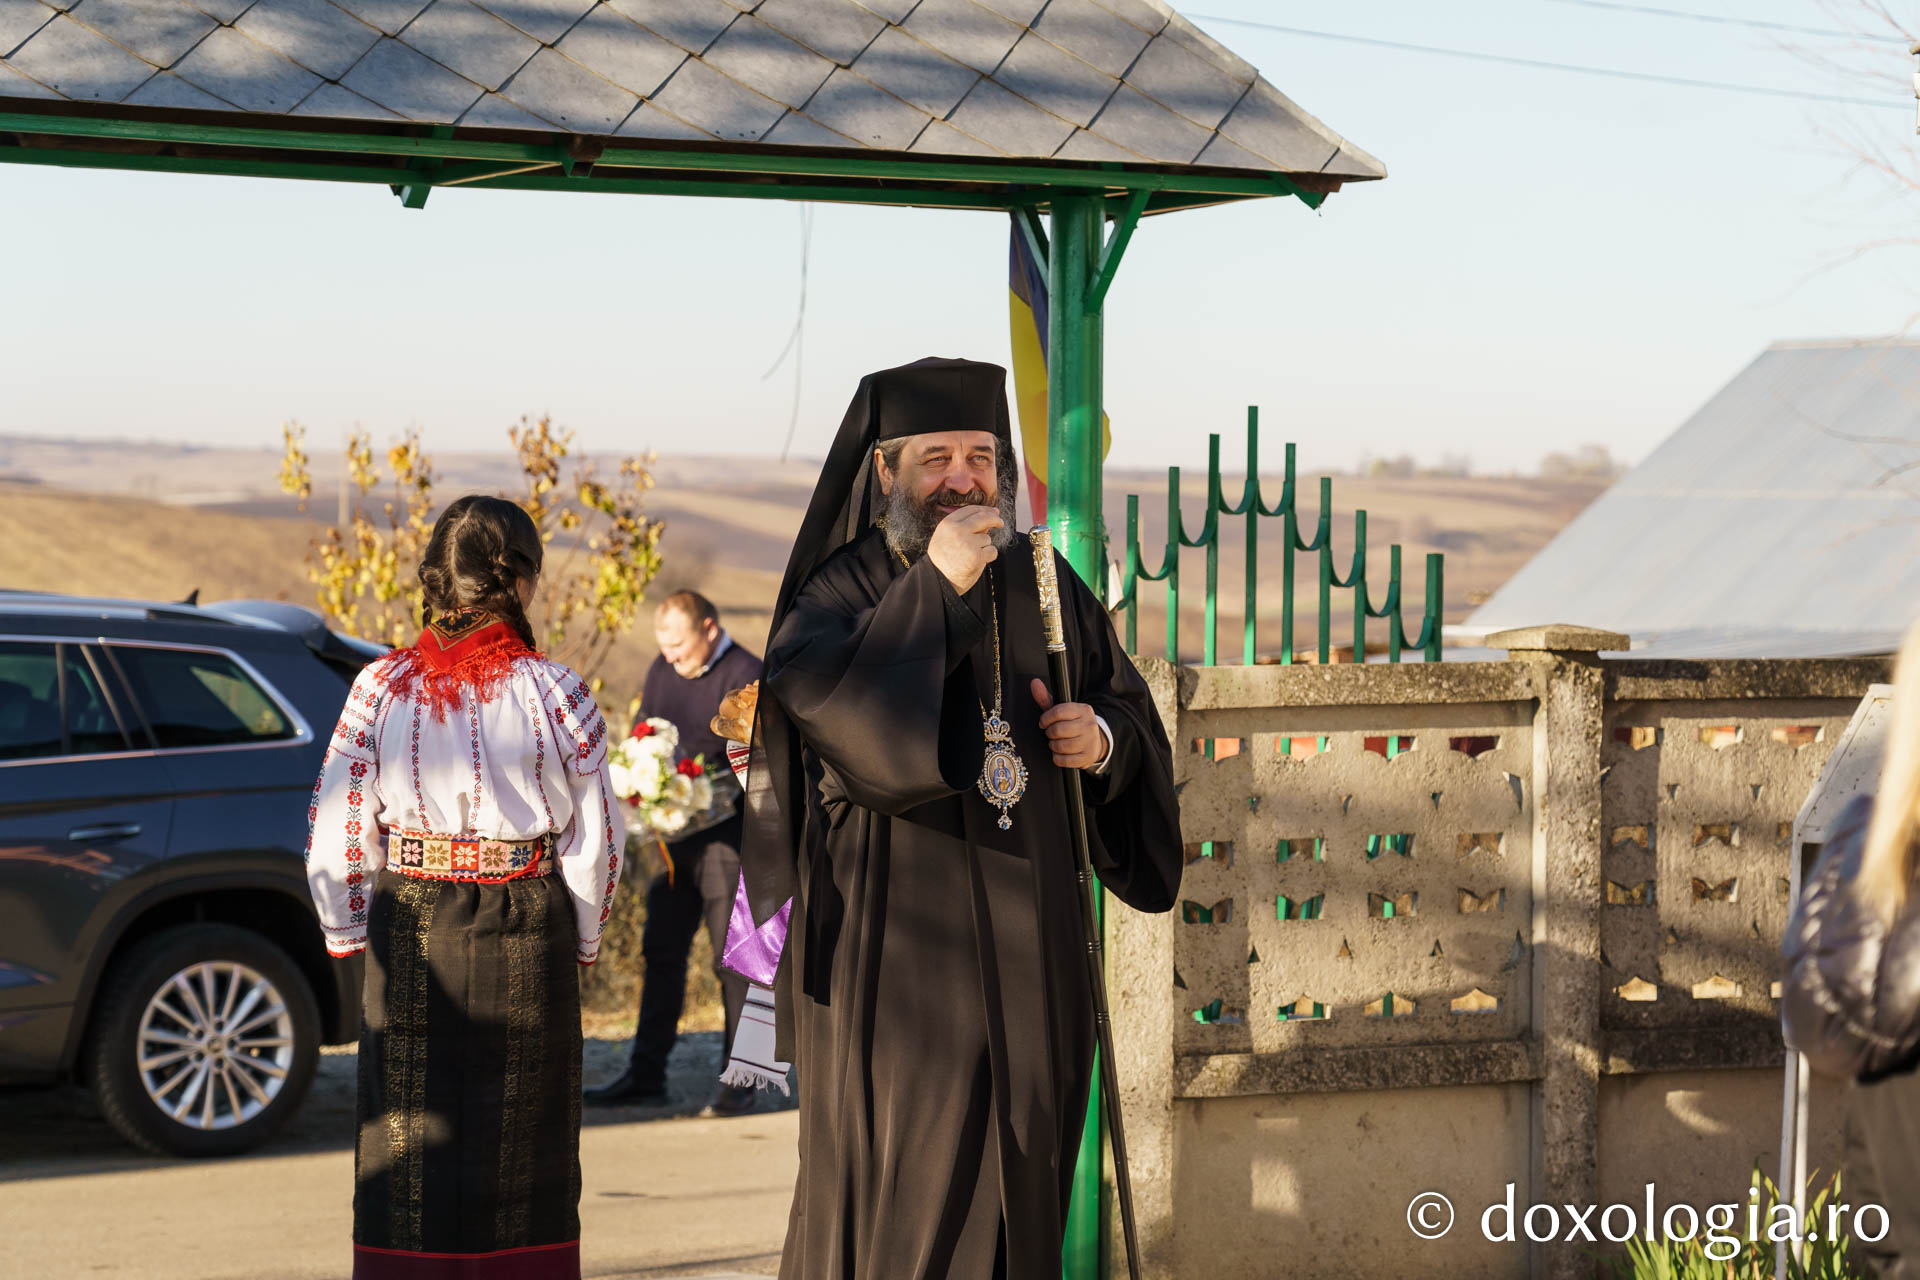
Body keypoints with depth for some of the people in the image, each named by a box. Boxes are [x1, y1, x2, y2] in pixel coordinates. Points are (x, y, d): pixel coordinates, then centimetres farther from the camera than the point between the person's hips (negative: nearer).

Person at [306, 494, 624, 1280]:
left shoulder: (381, 687, -4)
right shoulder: (555, 694, -8)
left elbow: (337, 829, -1)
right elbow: (595, 838, -2)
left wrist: (347, 932, 13)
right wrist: (580, 942, 13)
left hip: (410, 928, 1)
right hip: (526, 934, -1)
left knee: (408, 1149, 9)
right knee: (521, 1140, 11)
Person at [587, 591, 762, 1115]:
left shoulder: (746, 677, -10)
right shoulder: (662, 670, 12)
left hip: (727, 836, -7)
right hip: (673, 836, 7)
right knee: (661, 953, 9)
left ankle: (740, 1082, 4)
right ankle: (646, 1075, 14)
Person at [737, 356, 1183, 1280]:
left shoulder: (1042, 583, 9)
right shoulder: (836, 595, -5)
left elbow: (1128, 704, 17)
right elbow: (837, 717, -23)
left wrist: (1106, 737, -7)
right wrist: (933, 588, -22)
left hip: (1028, 942, 5)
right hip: (895, 946, -4)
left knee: (1021, 1174, 8)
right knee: (902, 1189, -4)